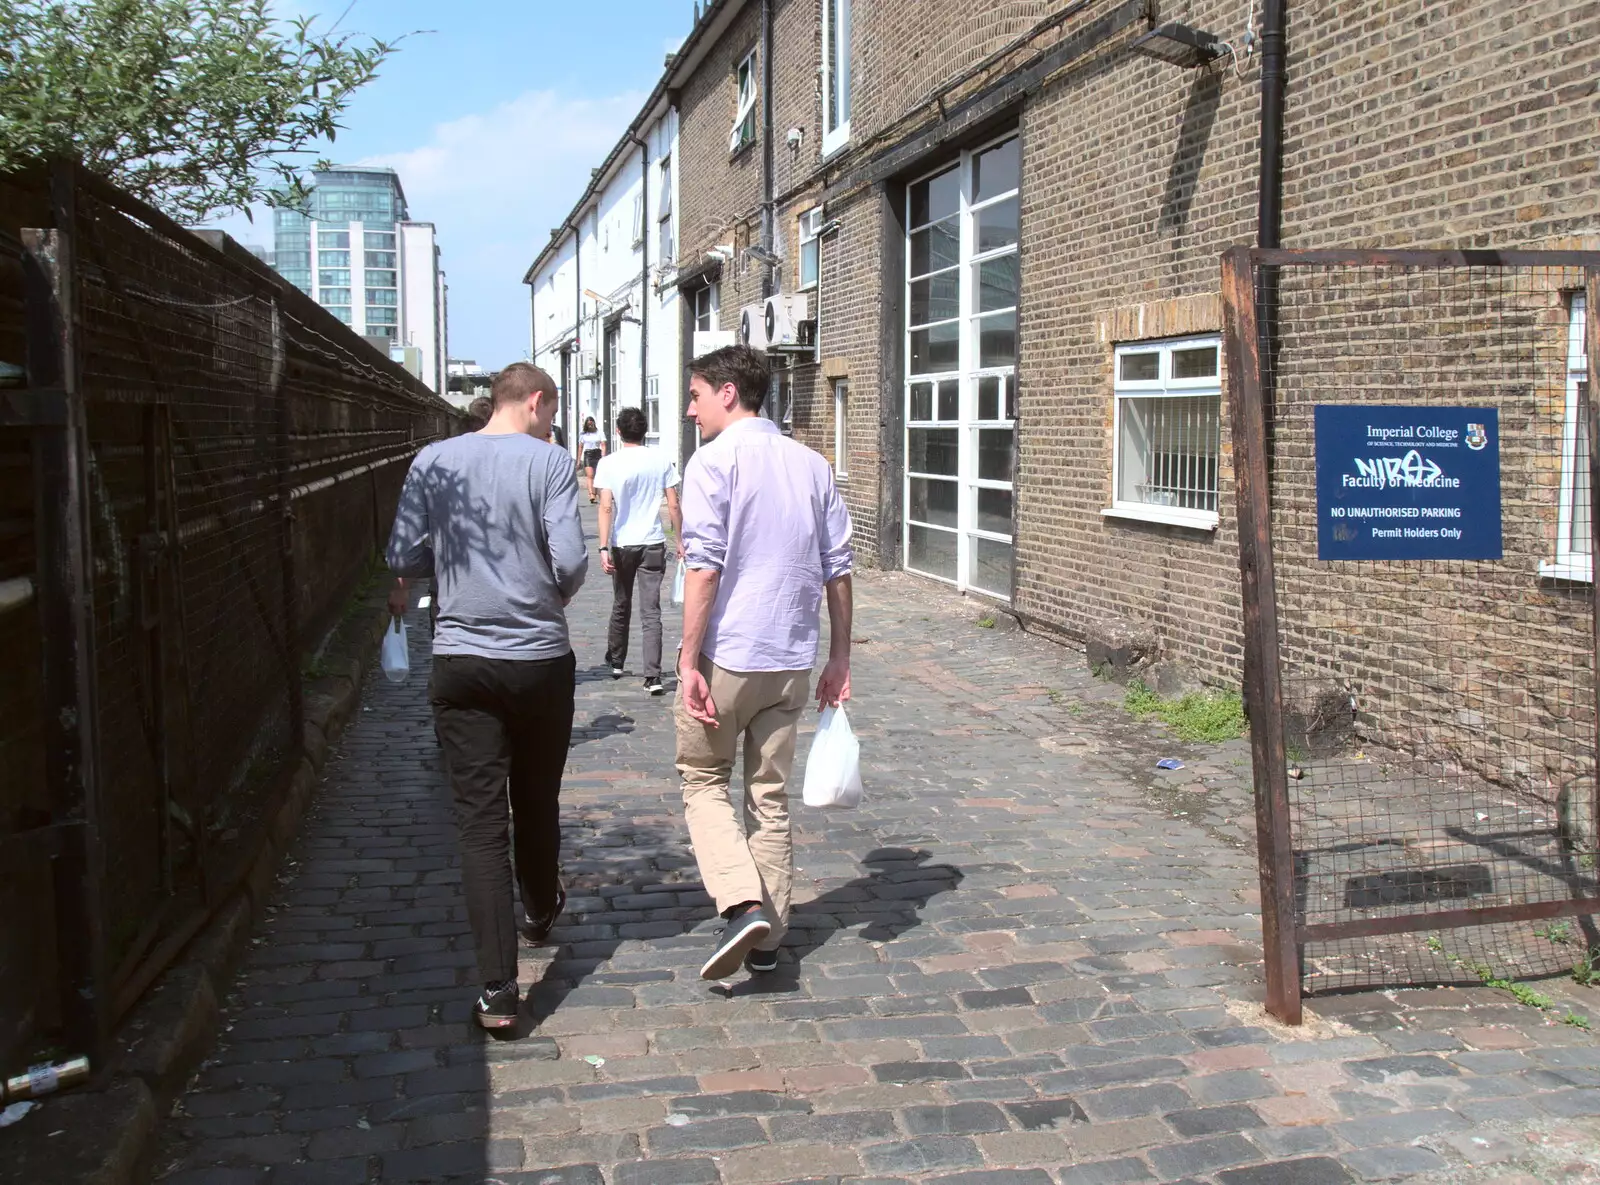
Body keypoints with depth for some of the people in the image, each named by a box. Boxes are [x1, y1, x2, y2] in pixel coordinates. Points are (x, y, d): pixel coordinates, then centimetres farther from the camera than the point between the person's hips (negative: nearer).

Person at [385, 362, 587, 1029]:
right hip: (540, 658, -1)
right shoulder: (549, 462, -7)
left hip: (460, 663, 1)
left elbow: (403, 559, 1)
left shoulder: (433, 461, 2)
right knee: (537, 802, 20)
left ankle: (498, 990, -3)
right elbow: (570, 561, -14)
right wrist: (556, 594, 7)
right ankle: (539, 913, 46)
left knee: (480, 820, 1)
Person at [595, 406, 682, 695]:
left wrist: (604, 548, -13)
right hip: (653, 544, 0)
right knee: (651, 612, -1)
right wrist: (680, 541, 8)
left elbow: (606, 508, -12)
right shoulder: (661, 459, -1)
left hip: (622, 545, 0)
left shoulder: (608, 463, -5)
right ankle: (653, 677, -10)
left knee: (621, 606, 20)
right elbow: (673, 505, -1)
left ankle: (615, 662, 35)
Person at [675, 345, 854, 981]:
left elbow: (704, 567, -17)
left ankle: (744, 905, -6)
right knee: (771, 793, 15)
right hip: (793, 658, 5)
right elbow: (838, 570, 8)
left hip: (728, 655, -5)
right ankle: (766, 938, 21)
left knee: (704, 779, 12)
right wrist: (839, 659, 13)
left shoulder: (714, 460, -9)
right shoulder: (813, 464, 9)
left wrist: (689, 660, -14)